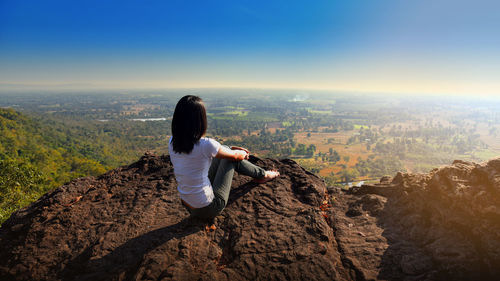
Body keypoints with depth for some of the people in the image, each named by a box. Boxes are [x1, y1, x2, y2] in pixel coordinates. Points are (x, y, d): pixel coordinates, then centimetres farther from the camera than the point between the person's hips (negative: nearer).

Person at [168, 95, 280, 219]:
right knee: (231, 158, 7)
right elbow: (235, 156, -7)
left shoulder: (172, 142, -6)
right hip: (208, 209, -6)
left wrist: (232, 148, 21)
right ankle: (262, 175, 32)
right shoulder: (206, 145, -27)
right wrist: (243, 154, 17)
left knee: (225, 150, 15)